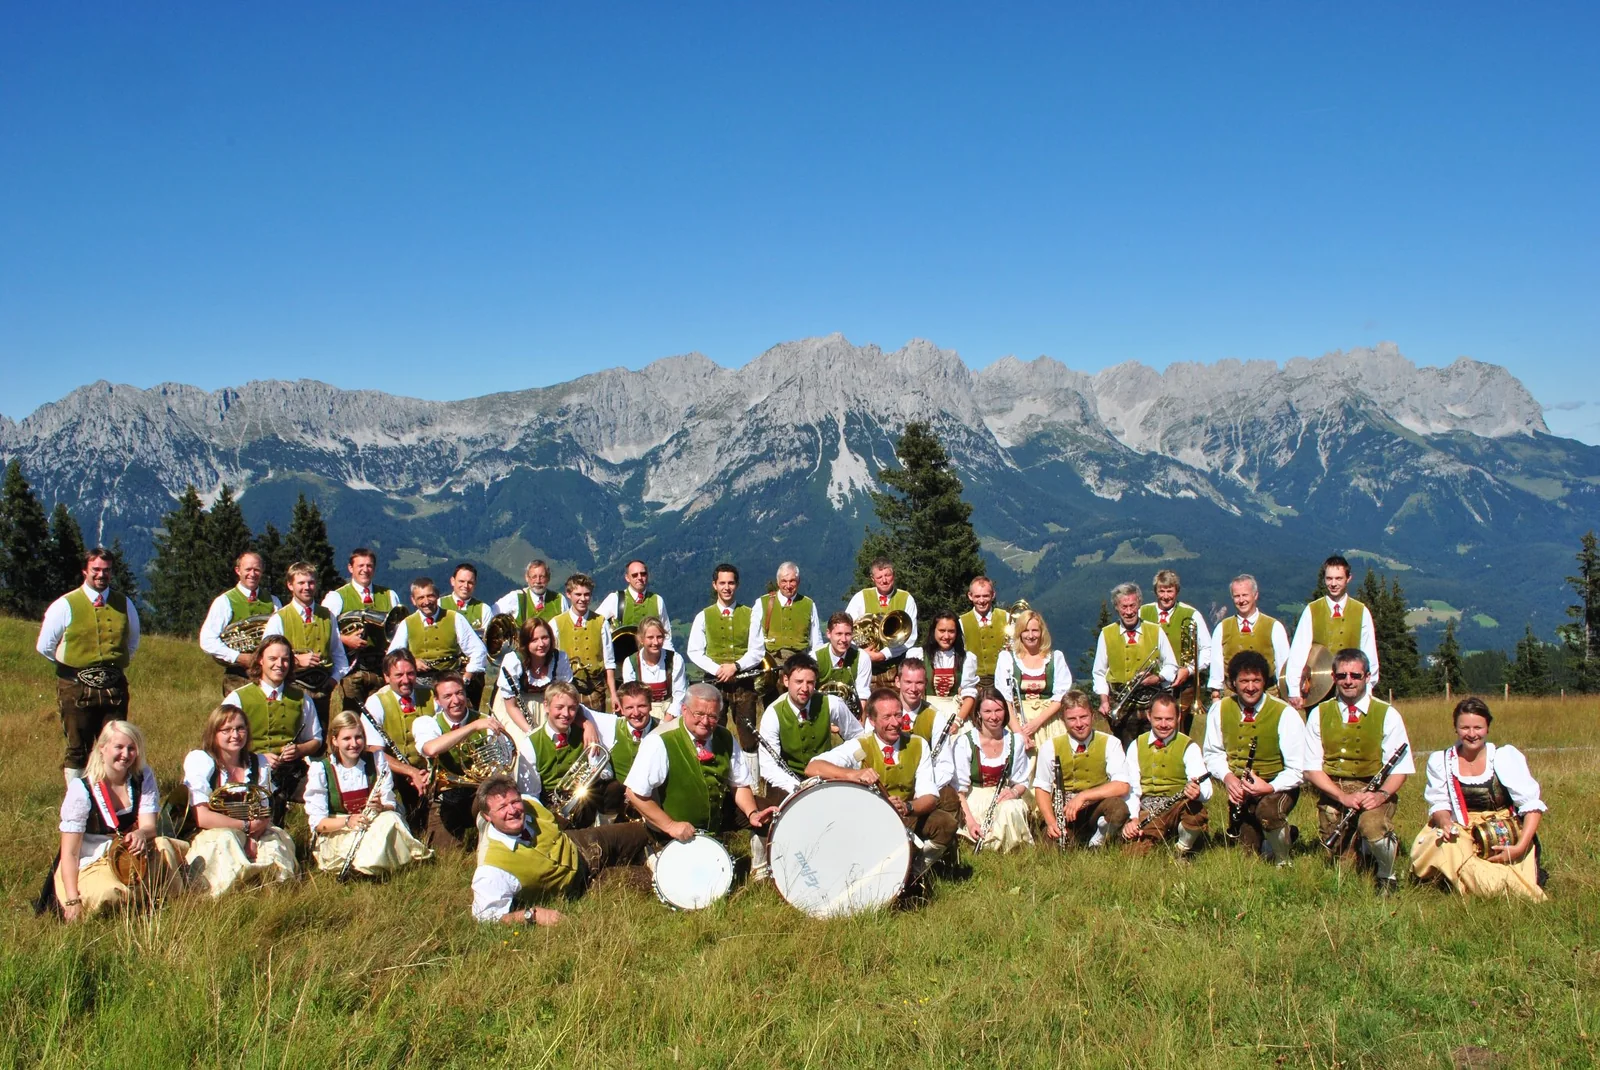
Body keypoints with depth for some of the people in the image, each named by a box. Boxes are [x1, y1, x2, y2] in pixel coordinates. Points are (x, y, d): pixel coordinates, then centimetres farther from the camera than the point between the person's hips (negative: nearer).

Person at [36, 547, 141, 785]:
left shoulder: (124, 604, 7)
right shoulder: (66, 605, -3)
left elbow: (133, 643, 21)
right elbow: (44, 647, 4)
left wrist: (116, 664, 11)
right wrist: (73, 666, 7)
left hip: (115, 688, 3)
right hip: (76, 688, -3)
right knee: (77, 750, 5)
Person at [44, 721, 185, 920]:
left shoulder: (143, 778, -2)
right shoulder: (82, 789, -15)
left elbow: (149, 826, -11)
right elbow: (69, 853, -15)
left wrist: (140, 835, -37)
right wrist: (72, 901, -23)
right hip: (91, 866, -3)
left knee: (163, 846, -29)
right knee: (107, 896, -35)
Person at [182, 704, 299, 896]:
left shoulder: (259, 763, 4)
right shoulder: (200, 761, -11)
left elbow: (264, 815, 2)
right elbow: (202, 817, -19)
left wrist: (253, 838, -21)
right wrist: (247, 826, -16)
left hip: (250, 837, 4)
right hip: (208, 840, -4)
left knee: (278, 837, -22)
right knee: (226, 838, -35)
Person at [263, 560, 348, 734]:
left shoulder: (327, 616, 14)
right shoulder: (279, 619, 1)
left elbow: (338, 654, 18)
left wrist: (336, 679, 3)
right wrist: (296, 660, -16)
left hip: (324, 690, 3)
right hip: (294, 691, -3)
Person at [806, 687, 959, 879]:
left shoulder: (918, 745, -3)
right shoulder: (859, 747, -12)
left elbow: (929, 796, -9)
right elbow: (812, 768, -26)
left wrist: (908, 807, -34)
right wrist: (854, 774, -43)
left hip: (908, 820, 3)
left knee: (946, 821, -24)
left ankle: (915, 873, 0)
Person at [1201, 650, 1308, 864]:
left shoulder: (1285, 714, -16)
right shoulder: (1220, 709, -5)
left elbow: (1297, 771, -16)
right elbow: (1212, 753, 4)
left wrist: (1269, 788, -32)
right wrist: (1227, 776, -17)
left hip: (1276, 787, -4)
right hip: (1240, 789, 4)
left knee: (1267, 810, -37)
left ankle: (1284, 862, -6)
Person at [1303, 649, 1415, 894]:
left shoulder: (1387, 715, 1)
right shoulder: (1319, 715, 4)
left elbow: (1400, 769, -2)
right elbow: (1312, 769, 0)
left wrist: (1381, 795, -22)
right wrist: (1343, 795, -16)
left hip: (1374, 792, -2)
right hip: (1332, 793, 2)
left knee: (1371, 826, -35)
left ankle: (1386, 876, -2)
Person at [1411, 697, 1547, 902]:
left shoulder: (1506, 756, -4)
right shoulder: (1440, 761, 3)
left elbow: (1532, 805, -7)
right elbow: (1439, 804, 4)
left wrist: (1520, 847, -20)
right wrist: (1445, 822, -21)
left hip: (1506, 835, -1)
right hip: (1461, 834, 2)